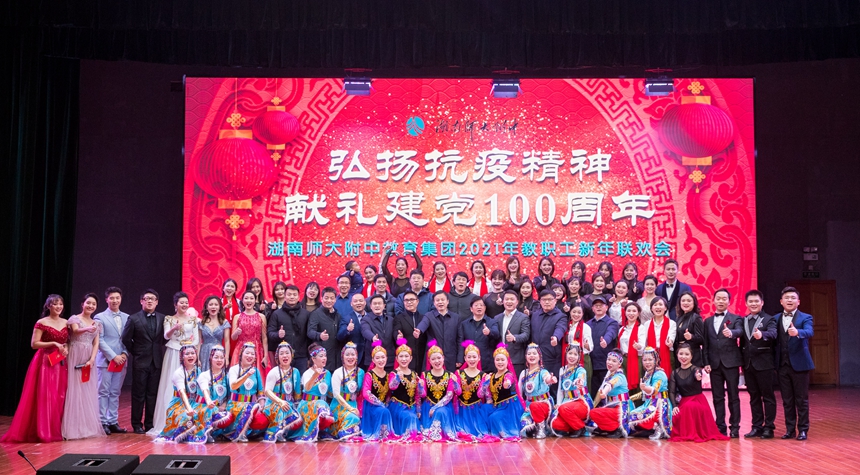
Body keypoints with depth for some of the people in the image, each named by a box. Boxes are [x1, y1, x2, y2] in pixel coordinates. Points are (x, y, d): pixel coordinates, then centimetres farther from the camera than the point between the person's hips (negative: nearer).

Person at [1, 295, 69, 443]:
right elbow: (34, 344, -9)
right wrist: (53, 343, -17)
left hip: (61, 363, 5)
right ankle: (42, 432, 0)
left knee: (59, 396, 5)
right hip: (45, 362, -5)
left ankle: (56, 430, 13)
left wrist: (66, 347, -2)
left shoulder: (66, 323, 11)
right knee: (43, 396, -6)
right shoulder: (42, 323, -5)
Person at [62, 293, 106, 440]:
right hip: (75, 358, -5)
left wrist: (92, 359, -9)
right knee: (75, 390, -6)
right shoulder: (75, 318, -2)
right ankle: (74, 427, -4)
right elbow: (76, 330, -24)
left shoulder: (96, 323, 14)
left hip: (89, 360, 5)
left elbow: (96, 343, 7)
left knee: (89, 391, 6)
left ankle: (88, 426, 12)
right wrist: (87, 329, -46)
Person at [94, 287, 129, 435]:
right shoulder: (100, 317, 0)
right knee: (103, 392, -1)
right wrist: (113, 356, -12)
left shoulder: (126, 317, 11)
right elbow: (99, 340, -6)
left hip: (121, 361, 4)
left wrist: (125, 354, -5)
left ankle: (113, 422, 12)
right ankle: (102, 422, 4)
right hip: (105, 360, -4)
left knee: (115, 393, 8)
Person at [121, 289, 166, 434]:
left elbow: (166, 337, 9)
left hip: (157, 362, 2)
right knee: (138, 394, 4)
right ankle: (137, 424, 12)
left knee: (153, 394, 7)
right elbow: (126, 339, 0)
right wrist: (135, 352, 3)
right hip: (140, 362, -2)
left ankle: (150, 424, 15)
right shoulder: (134, 319, -2)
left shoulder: (162, 318, 5)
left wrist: (159, 350, 4)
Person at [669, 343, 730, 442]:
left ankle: (695, 433, -14)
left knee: (689, 406, -36)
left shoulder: (696, 370, -9)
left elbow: (697, 376, -36)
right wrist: (674, 406, -17)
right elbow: (672, 392, 0)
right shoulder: (675, 373, 3)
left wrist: (698, 377, -61)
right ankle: (684, 433, 3)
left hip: (698, 401, -3)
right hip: (683, 402, 3)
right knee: (675, 415, -28)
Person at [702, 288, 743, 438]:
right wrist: (706, 363, 0)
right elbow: (705, 344, 9)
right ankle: (720, 427, 12)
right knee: (717, 397, 6)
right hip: (714, 364, 3)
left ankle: (734, 427, 7)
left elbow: (739, 331, -19)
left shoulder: (735, 319, 3)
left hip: (730, 362, -3)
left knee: (733, 396, 1)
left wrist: (731, 333, -42)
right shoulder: (708, 321, 12)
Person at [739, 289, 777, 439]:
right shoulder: (743, 321, 11)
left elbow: (773, 334, -24)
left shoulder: (769, 320, -3)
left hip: (763, 364, -5)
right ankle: (757, 426, 16)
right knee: (754, 397, 10)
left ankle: (768, 427, 8)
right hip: (748, 364, 5)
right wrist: (741, 363, 6)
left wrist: (762, 335, -45)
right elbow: (742, 342, 10)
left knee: (768, 396, 2)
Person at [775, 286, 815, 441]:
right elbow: (774, 340, 6)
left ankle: (803, 429, 12)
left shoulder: (805, 318, -1)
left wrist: (797, 332, -43)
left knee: (801, 399, 3)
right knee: (787, 400, 9)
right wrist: (774, 363, -1)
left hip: (799, 364, -3)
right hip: (782, 365, 3)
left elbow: (809, 332, -22)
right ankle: (790, 429, 17)